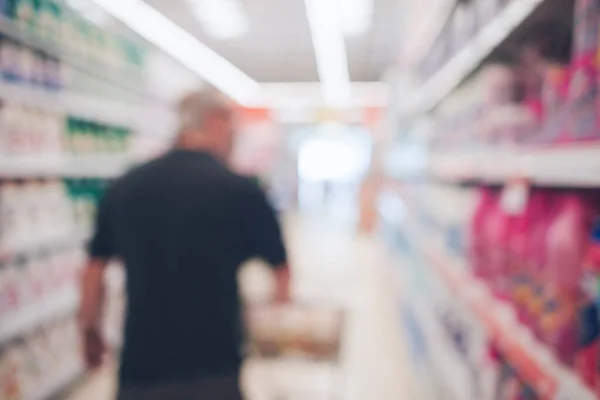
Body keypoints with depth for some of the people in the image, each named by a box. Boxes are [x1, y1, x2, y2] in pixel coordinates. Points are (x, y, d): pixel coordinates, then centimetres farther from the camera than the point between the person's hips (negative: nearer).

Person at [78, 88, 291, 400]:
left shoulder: (124, 187, 1)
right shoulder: (240, 190, -9)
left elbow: (95, 268, 7)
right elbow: (280, 269, 1)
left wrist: (90, 332, 23)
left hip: (140, 365, 3)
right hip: (212, 366, -3)